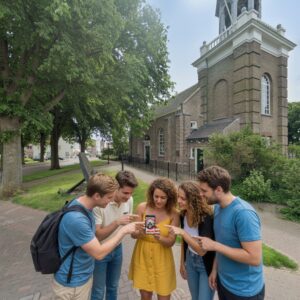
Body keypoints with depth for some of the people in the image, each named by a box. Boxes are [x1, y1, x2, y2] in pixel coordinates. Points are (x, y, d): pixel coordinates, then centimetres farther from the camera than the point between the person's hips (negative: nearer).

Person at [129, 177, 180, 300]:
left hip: (162, 260, -1)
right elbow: (133, 234, -7)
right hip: (142, 257, 1)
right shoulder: (142, 208, -14)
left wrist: (159, 237, -31)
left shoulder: (174, 214, -16)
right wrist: (140, 233, -29)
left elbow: (171, 242, -11)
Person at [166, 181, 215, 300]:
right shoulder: (183, 214, -12)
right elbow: (184, 241, 3)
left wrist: (182, 233, -40)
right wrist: (182, 262, 11)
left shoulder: (206, 217, -30)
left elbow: (202, 250, -31)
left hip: (207, 265, -5)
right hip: (190, 260, 6)